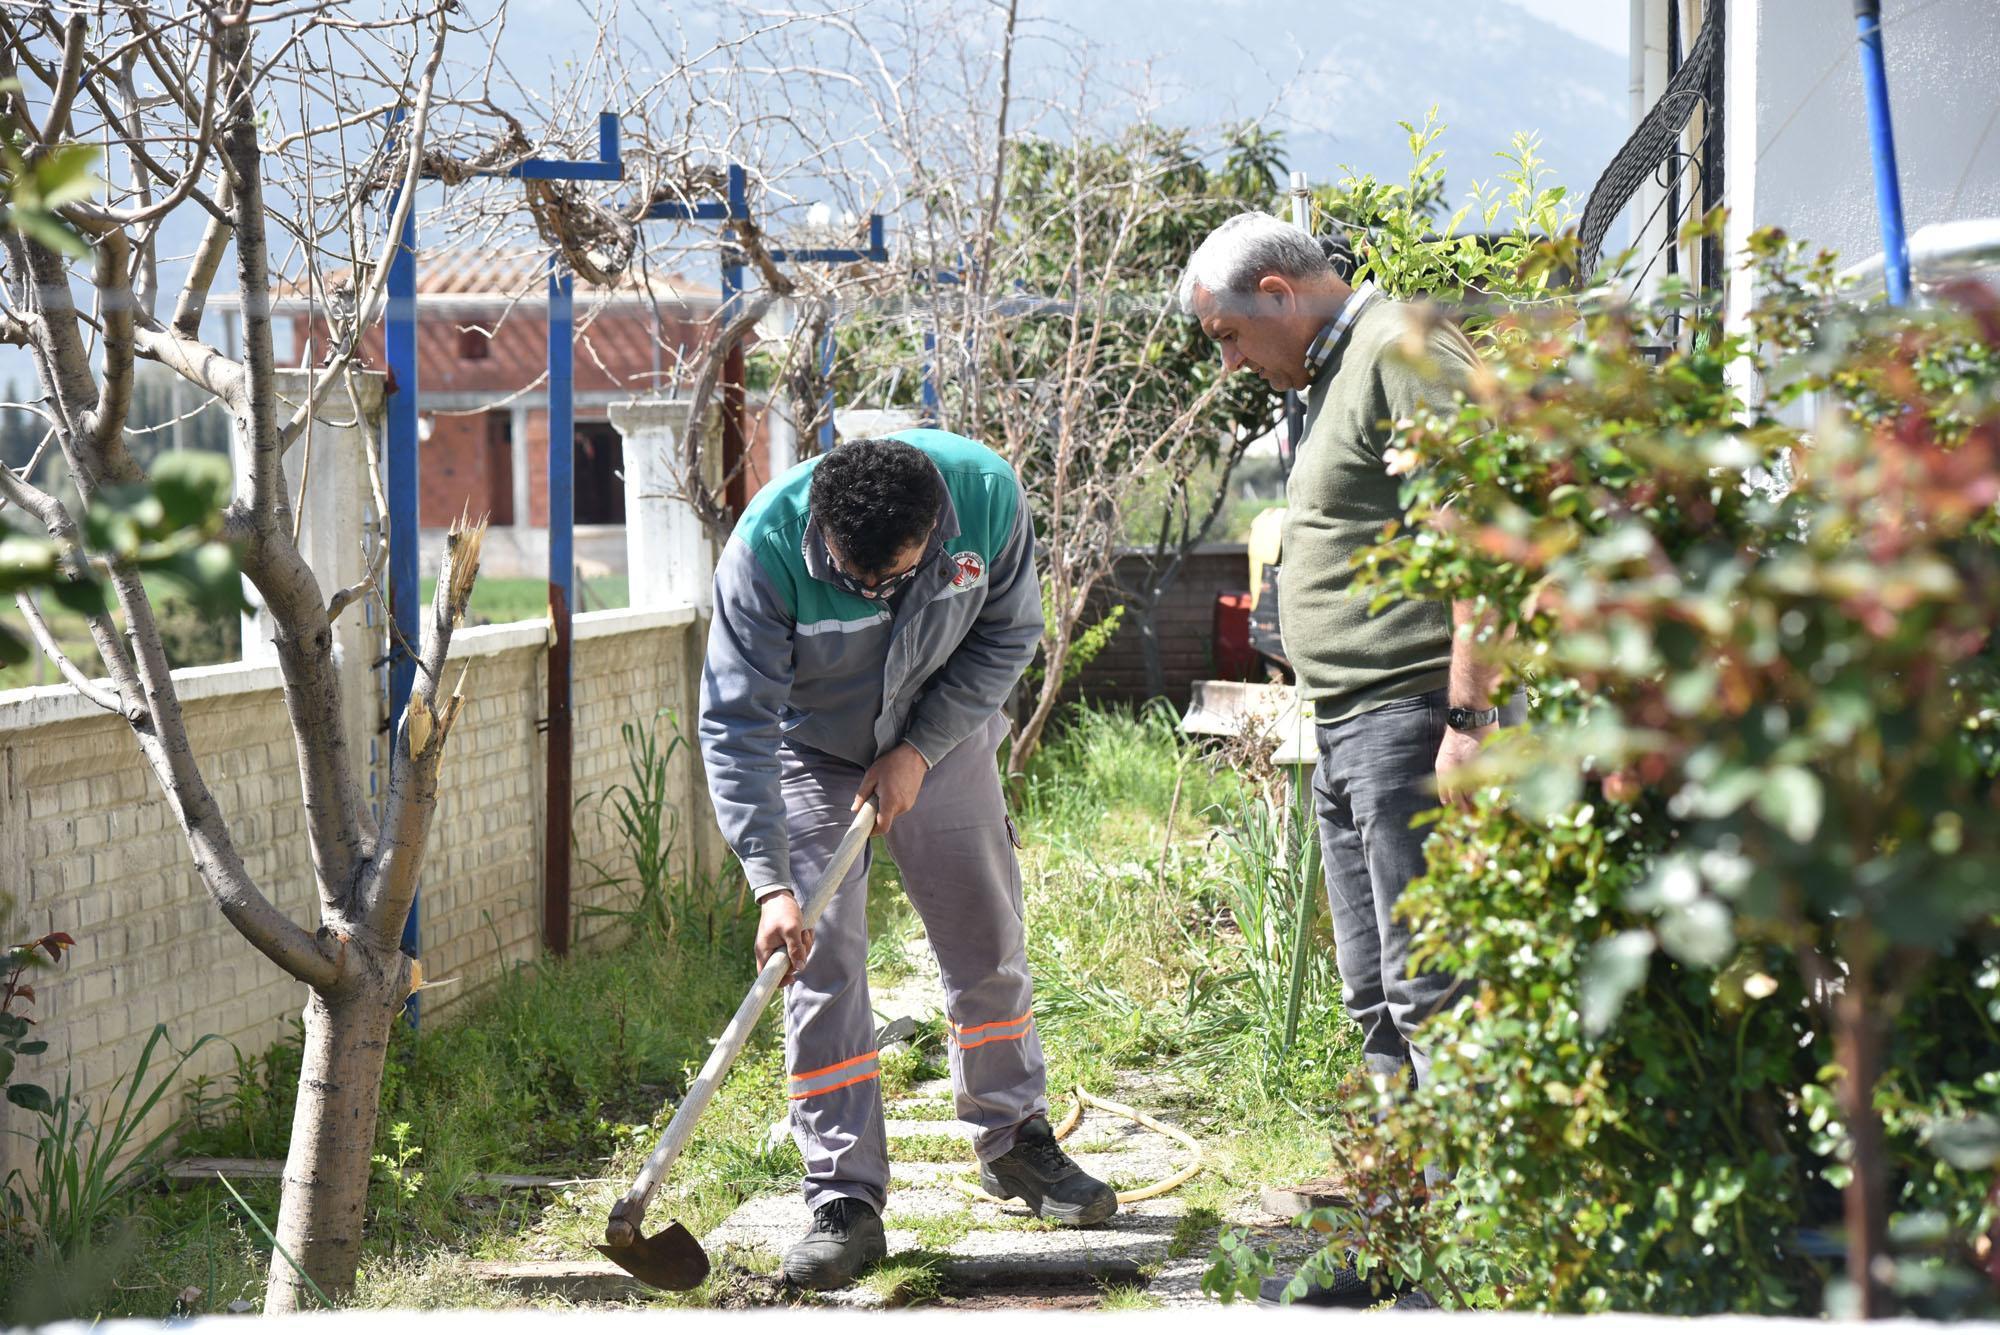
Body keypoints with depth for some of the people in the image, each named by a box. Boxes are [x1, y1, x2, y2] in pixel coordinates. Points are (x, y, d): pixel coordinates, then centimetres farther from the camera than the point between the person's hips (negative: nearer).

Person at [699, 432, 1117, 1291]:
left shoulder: (988, 494, -28)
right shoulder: (766, 548, -35)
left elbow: (1008, 635, -11)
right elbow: (736, 726, -31)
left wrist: (919, 750, -19)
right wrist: (770, 883, -37)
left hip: (941, 740, 3)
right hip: (813, 753, -3)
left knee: (990, 944, 9)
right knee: (820, 964, -10)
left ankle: (1016, 1142, 29)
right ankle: (845, 1199, -5)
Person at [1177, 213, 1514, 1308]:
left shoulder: (1404, 353, -11)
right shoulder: (1337, 374, 21)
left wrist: (1466, 716, -23)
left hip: (1413, 717, -11)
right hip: (1349, 728, 11)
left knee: (1431, 989, -10)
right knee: (1379, 1001, 14)